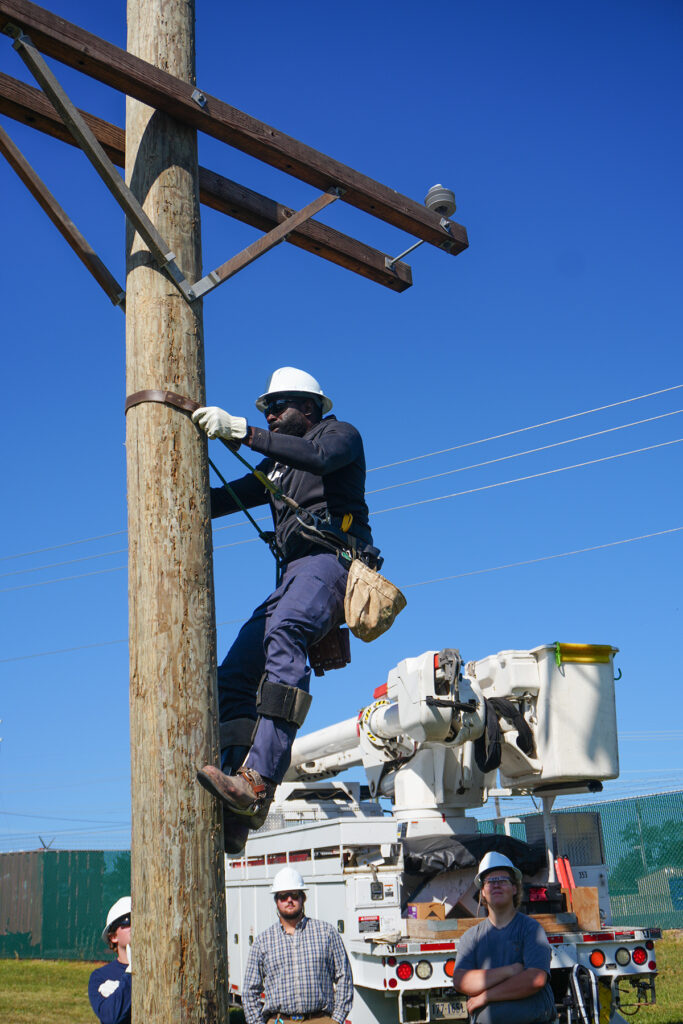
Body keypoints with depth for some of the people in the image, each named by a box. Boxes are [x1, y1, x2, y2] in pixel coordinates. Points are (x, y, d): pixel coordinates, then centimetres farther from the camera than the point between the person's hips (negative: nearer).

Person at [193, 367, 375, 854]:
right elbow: (228, 498, 25)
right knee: (235, 677, -10)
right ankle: (235, 815, -18)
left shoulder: (341, 433, 10)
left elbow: (319, 457, -14)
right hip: (295, 574, 8)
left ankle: (259, 779, -49)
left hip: (333, 557, -8)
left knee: (283, 635, -36)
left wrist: (241, 431, -19)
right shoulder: (277, 463, 32)